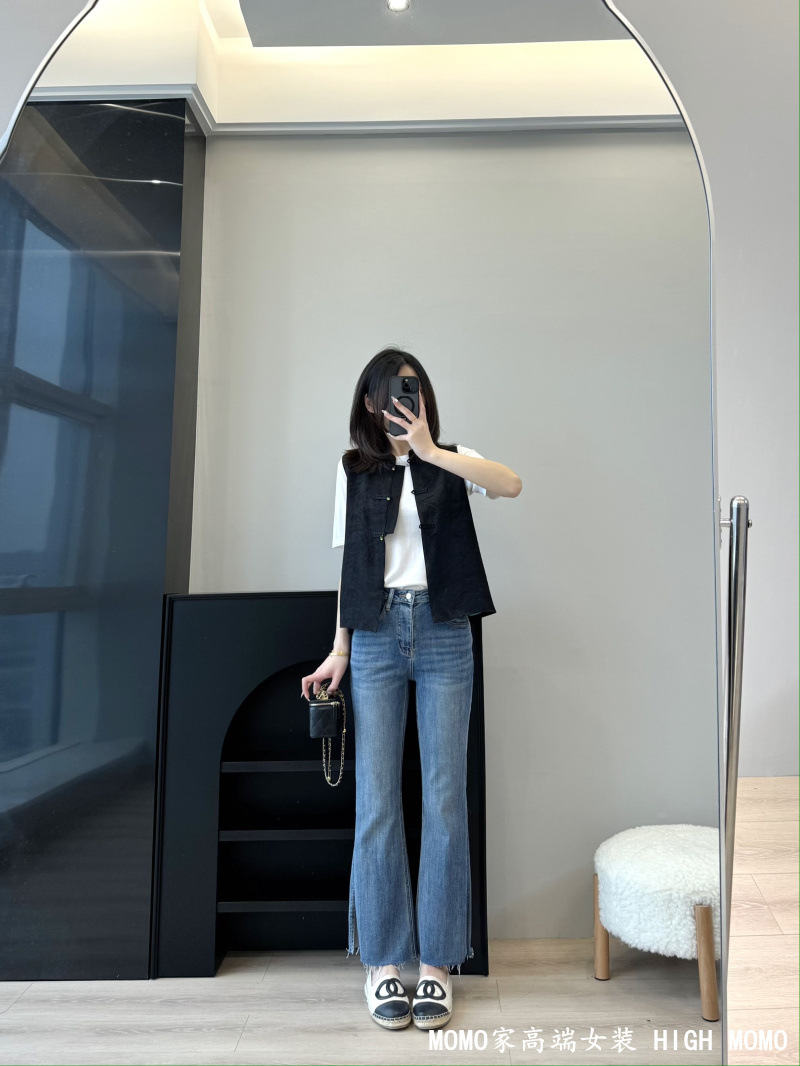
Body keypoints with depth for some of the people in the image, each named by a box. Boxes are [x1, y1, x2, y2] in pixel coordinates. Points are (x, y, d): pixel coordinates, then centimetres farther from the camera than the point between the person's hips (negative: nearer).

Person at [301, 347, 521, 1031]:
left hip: (443, 634, -1)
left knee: (444, 800, 1)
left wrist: (430, 451, -18)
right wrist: (339, 651, 8)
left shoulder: (451, 459, 8)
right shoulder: (354, 470, 12)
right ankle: (383, 964, 14)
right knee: (376, 802, 1)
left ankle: (438, 965, 13)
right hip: (377, 634, 1)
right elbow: (350, 564, 11)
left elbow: (512, 484, -13)